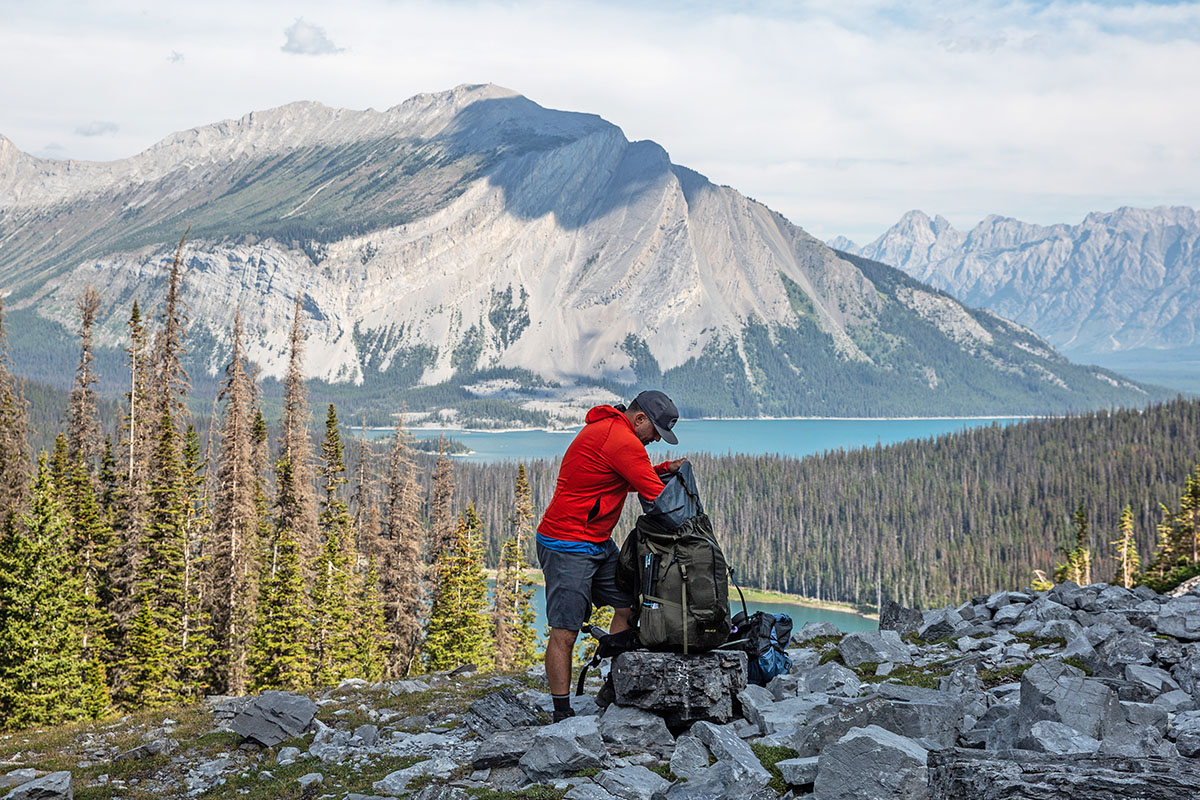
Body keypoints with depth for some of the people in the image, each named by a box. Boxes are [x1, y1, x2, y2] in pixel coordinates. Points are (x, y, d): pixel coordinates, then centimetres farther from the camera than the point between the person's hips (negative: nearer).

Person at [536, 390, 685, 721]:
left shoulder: (607, 428, 13)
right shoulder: (621, 439, -19)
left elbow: (629, 480, 24)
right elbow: (656, 497, -15)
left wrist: (665, 469, 10)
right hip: (568, 547, -11)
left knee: (627, 606, 8)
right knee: (564, 634, -7)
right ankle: (562, 715, -4)